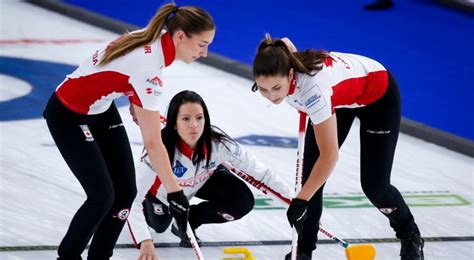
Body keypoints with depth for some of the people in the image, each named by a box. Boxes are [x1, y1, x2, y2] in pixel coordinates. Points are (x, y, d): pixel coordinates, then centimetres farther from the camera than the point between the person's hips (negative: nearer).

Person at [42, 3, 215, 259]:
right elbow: (152, 143, -32)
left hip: (100, 109, 9)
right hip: (69, 116, -8)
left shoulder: (155, 37, -11)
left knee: (126, 190, 3)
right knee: (102, 196, -8)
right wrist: (175, 192, -28)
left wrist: (137, 102, 13)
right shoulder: (148, 66, -34)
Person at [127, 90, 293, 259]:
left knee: (243, 202, -17)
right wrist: (145, 242, -58)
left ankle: (189, 220, 7)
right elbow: (133, 199, -45)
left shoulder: (217, 143, -35)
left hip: (202, 182, 1)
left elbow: (259, 172, -23)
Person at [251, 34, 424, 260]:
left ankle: (410, 236, 24)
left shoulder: (313, 88, -46)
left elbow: (329, 156, -41)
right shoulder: (280, 69, -27)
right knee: (310, 175, -7)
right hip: (340, 98, 6)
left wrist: (301, 201, -39)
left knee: (374, 184, -5)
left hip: (378, 95, -6)